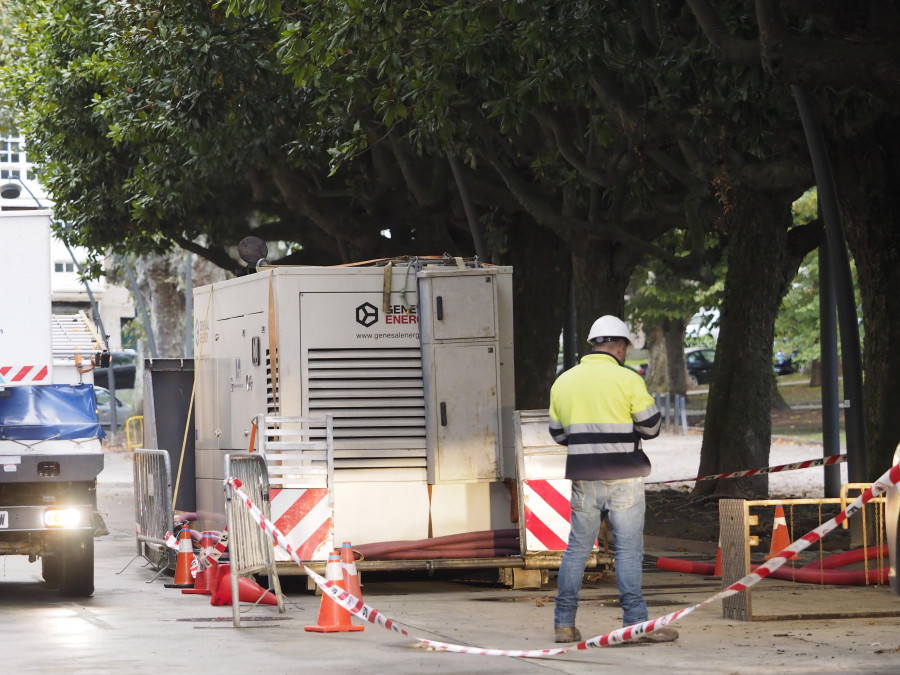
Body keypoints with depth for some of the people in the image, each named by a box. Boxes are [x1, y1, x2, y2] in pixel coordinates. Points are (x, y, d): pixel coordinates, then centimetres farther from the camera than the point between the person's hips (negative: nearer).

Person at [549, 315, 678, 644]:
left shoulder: (563, 382, 8)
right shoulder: (627, 379, -8)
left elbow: (558, 434, 14)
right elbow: (651, 427, -5)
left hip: (584, 479, 4)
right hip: (623, 478, -4)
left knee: (577, 547, 10)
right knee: (628, 549, -1)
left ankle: (564, 622, 11)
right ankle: (636, 622, -3)